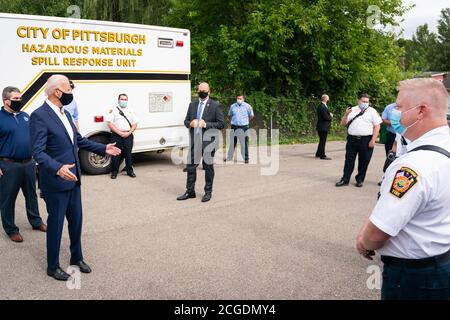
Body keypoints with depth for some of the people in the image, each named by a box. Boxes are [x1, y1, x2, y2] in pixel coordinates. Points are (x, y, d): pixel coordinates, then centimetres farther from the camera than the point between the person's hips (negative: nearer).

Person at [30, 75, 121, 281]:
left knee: (76, 219, 17)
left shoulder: (65, 113, 10)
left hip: (73, 178, 8)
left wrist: (104, 149, 17)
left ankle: (76, 257, 35)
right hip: (55, 182, -8)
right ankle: (52, 266, 24)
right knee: (55, 223, 6)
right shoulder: (39, 116, -17)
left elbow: (79, 140, 19)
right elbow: (38, 152, -23)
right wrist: (58, 168, -37)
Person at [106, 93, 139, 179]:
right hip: (117, 135, -2)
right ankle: (114, 171, 9)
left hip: (128, 135, 2)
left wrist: (129, 133, -6)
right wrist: (120, 132, -13)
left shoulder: (131, 111, 14)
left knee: (128, 153, 5)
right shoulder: (113, 110, 4)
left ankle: (130, 170, 15)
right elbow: (110, 124, -5)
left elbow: (135, 124, 10)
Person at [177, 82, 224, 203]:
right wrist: (190, 123, -6)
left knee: (208, 167, 6)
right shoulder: (192, 105, 14)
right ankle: (190, 191, 17)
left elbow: (221, 124, -6)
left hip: (208, 140, -4)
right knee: (191, 166, 6)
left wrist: (206, 124, -16)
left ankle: (208, 192, 18)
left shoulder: (215, 106, -1)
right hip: (194, 140, 4)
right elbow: (186, 121, 18)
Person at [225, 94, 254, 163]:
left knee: (244, 144, -3)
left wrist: (246, 121, 10)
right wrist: (234, 120, 13)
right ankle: (229, 157, 15)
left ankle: (246, 158, 3)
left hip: (243, 127, -3)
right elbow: (229, 115, 22)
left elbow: (252, 116, 9)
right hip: (234, 127, 3)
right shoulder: (232, 106, 7)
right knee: (232, 143, 7)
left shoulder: (247, 106, -1)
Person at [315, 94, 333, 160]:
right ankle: (322, 155, 2)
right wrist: (331, 116, -5)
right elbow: (326, 117, -23)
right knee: (323, 141, -4)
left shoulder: (320, 106, 13)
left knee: (322, 141, 19)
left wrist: (329, 115, 3)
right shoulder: (323, 107, -20)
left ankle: (318, 154, 27)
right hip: (323, 127, -10)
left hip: (321, 127, 10)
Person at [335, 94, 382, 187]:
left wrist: (373, 140, -10)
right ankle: (345, 179, 10)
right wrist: (346, 114, -11)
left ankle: (360, 180, 18)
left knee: (364, 161, 5)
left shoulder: (372, 111, 3)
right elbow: (343, 123, 8)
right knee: (349, 160, 5)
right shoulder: (352, 110, 10)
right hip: (352, 139, 2)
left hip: (366, 140, -2)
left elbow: (377, 126, -2)